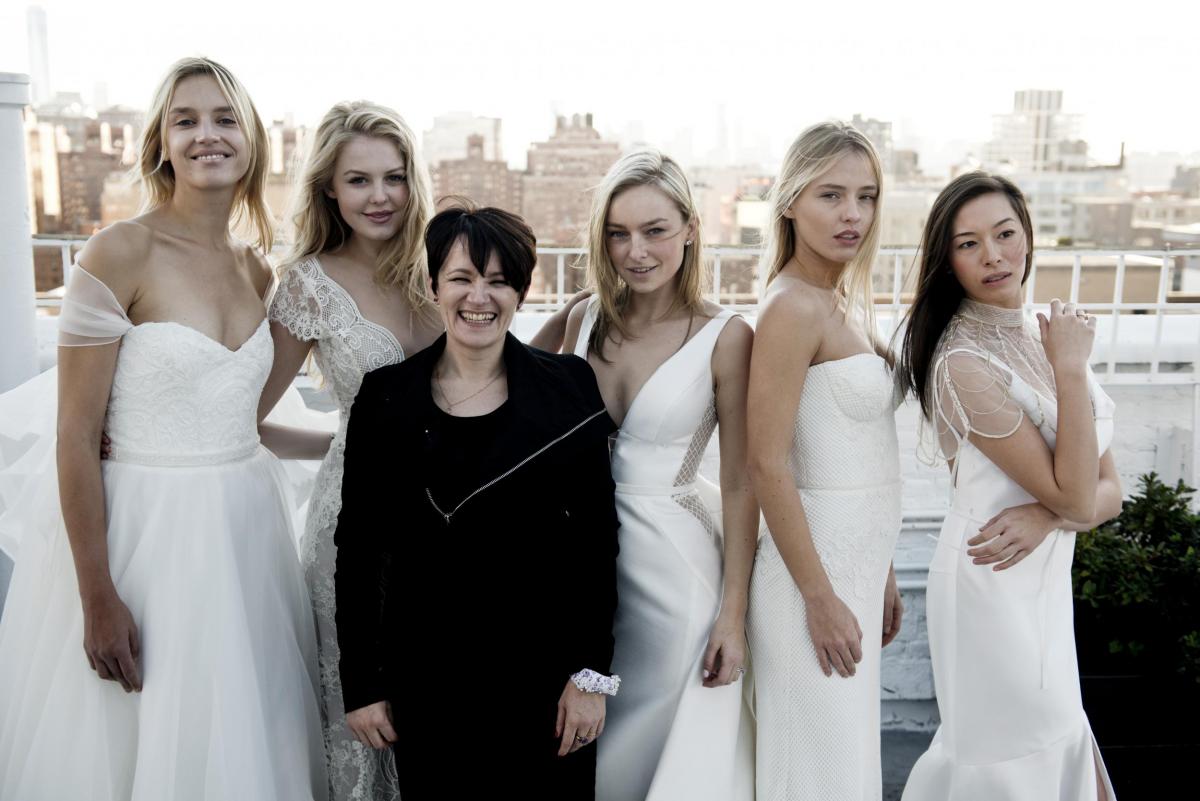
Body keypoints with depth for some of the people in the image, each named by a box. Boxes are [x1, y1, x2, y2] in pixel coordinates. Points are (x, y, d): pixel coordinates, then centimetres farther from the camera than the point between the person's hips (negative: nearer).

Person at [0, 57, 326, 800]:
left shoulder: (258, 270, 6)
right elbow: (77, 438, -13)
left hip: (244, 528, 6)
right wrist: (97, 598, -14)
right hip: (144, 527, -5)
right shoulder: (121, 252, -12)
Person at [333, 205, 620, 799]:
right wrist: (360, 683, 2)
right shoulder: (385, 397, 0)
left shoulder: (568, 388, -2)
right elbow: (357, 547, 3)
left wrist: (592, 673, -5)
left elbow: (596, 536, -2)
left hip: (543, 670, 0)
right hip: (424, 678, 1)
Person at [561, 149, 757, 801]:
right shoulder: (585, 320, 2)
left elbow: (740, 485, -9)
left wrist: (734, 614, -9)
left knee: (656, 748, 12)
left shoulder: (724, 336, -10)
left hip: (671, 560, -4)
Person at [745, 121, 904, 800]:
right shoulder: (791, 308, -17)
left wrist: (880, 576, 16)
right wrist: (821, 596, -18)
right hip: (819, 568, -9)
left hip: (857, 563, 9)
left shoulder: (842, 303, 10)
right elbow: (767, 465, -20)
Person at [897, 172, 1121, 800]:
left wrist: (1046, 516, -16)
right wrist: (1070, 370, -18)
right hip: (994, 584, -7)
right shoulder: (964, 363, -18)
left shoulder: (1045, 338, 6)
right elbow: (1074, 496, -19)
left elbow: (1107, 490, 5)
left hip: (1045, 580, 7)